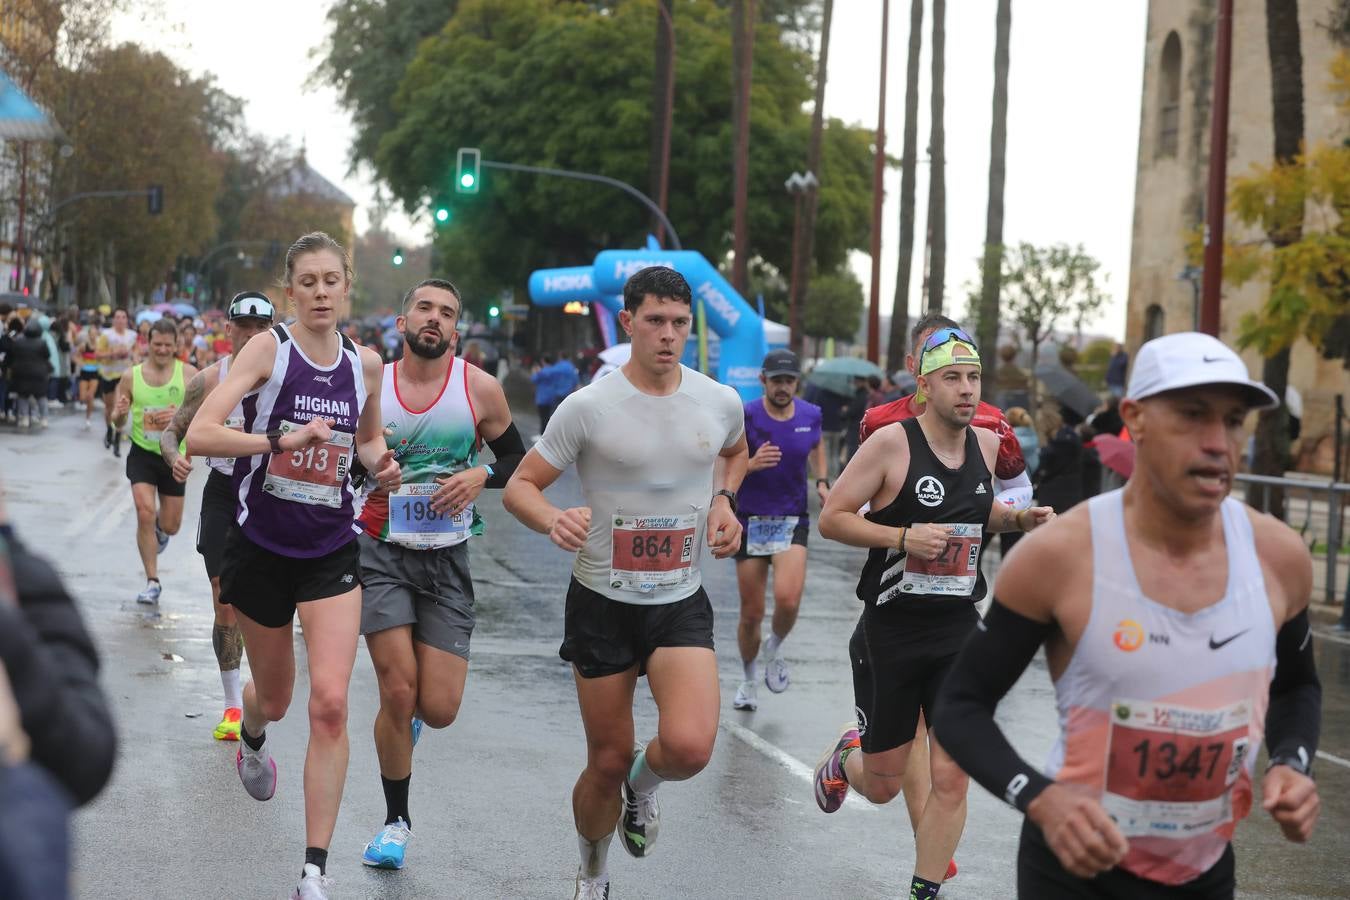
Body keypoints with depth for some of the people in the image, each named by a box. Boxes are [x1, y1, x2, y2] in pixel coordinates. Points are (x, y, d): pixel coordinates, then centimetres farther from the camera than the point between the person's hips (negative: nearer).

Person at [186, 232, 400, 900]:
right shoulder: (269, 348, -10)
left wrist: (380, 464, 0)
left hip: (332, 551, 2)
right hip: (261, 547, -1)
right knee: (275, 696, 16)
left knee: (330, 703, -13)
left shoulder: (365, 363, 2)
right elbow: (199, 435, -21)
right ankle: (252, 734, 57)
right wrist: (281, 438, -33)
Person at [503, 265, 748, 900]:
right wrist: (553, 521, -28)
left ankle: (644, 782, 16)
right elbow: (520, 486, -5)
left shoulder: (721, 403, -1)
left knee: (689, 747, -22)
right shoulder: (587, 407, -11)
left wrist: (722, 502, 3)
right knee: (607, 762, 6)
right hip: (602, 603, -1)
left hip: (681, 602, 2)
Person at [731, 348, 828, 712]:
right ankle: (750, 680, 29)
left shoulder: (810, 415, 1)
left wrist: (822, 481, 9)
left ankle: (774, 650, 11)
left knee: (788, 599, -21)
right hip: (750, 521, -1)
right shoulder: (745, 417, -10)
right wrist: (751, 464, -28)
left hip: (793, 521, 1)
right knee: (751, 613, 5)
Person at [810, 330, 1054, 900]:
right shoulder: (891, 442, -13)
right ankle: (846, 755, 46)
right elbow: (831, 517, -11)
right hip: (891, 633, -4)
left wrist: (1017, 519, 3)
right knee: (882, 786, 10)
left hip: (959, 635, 4)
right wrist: (904, 537, -23)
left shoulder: (986, 444, 4)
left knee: (951, 780, -3)